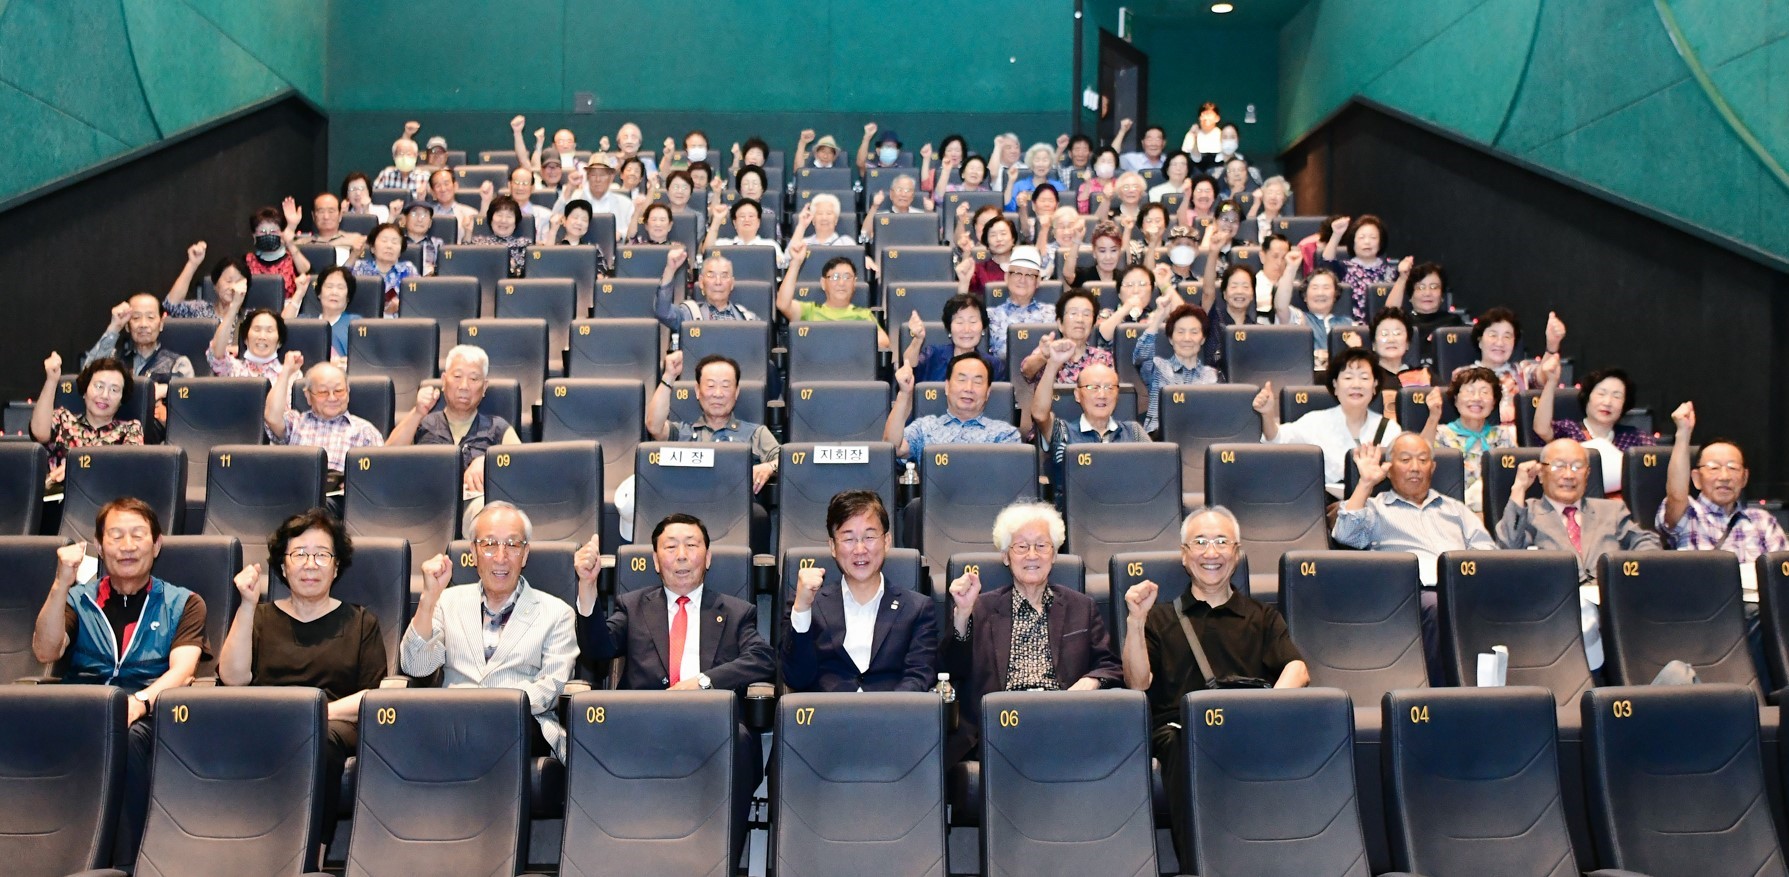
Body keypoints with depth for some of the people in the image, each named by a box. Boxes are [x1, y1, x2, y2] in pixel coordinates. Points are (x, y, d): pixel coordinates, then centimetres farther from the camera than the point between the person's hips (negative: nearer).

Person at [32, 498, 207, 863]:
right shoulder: (78, 599, 23)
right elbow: (45, 653, 5)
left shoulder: (183, 603, 16)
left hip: (149, 712, -2)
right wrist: (61, 585, -4)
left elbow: (181, 670, 0)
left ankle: (125, 859, -28)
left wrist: (141, 701, -21)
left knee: (126, 736, -38)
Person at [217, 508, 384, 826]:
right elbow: (233, 678, 6)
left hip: (333, 725, 0)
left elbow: (374, 696, 8)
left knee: (319, 739, -38)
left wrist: (322, 711, -10)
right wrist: (248, 606, 1)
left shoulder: (360, 622, 21)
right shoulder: (259, 617, 25)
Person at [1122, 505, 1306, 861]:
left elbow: (1297, 671, 5)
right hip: (1180, 728, -1)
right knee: (1187, 750, -37)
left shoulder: (1263, 617, 25)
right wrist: (1135, 621, -6)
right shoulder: (1160, 619, 23)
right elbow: (1137, 683, 8)